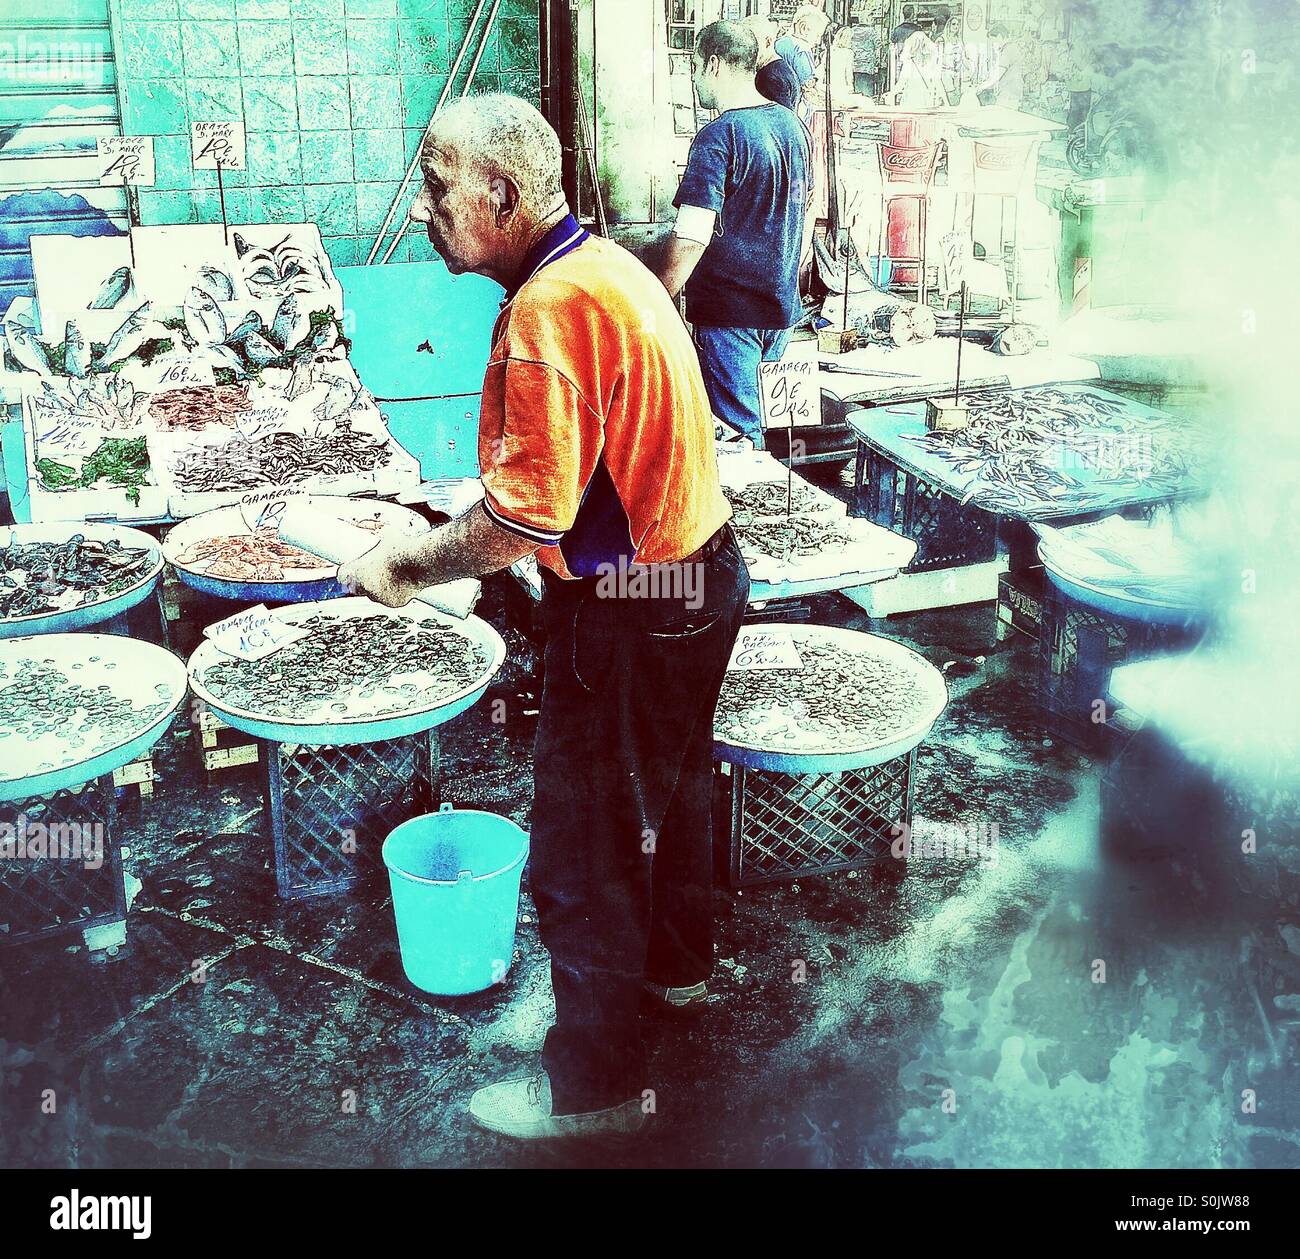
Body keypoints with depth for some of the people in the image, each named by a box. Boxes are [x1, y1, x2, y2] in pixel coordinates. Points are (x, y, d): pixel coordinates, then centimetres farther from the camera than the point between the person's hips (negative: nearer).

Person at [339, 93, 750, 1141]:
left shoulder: (550, 308, -25)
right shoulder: (609, 266, 7)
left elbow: (527, 517, -29)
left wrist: (406, 566, -15)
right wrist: (461, 532, 13)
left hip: (628, 609, -10)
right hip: (698, 570, 10)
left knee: (584, 853, 3)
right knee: (669, 781, 28)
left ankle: (593, 1086, 20)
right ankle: (677, 959, 52)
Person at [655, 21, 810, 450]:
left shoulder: (718, 137, -18)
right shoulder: (792, 125, 8)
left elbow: (692, 236, -24)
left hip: (730, 310, -8)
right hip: (782, 304, 8)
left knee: (737, 433, -1)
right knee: (752, 410, 19)